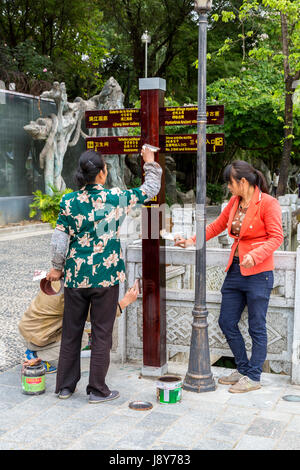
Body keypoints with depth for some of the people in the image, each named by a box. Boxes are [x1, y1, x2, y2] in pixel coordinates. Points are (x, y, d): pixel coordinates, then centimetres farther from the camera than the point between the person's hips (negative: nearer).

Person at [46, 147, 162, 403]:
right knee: (101, 333, 8)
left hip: (76, 276, 3)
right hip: (106, 276, -2)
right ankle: (97, 389, 16)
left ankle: (65, 386, 25)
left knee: (71, 332, 14)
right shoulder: (116, 198, -8)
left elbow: (60, 241, -2)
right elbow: (151, 190, 5)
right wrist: (150, 162, 20)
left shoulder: (69, 202, -4)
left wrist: (57, 268, 13)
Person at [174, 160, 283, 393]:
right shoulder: (235, 202, 11)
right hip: (235, 270, 8)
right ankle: (243, 369, 27)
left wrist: (255, 255, -28)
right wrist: (192, 241, 14)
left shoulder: (268, 203, -10)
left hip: (258, 273, -8)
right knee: (227, 322, 10)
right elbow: (217, 225, 21)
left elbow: (276, 237, -14)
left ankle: (254, 377, 15)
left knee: (256, 327, 2)